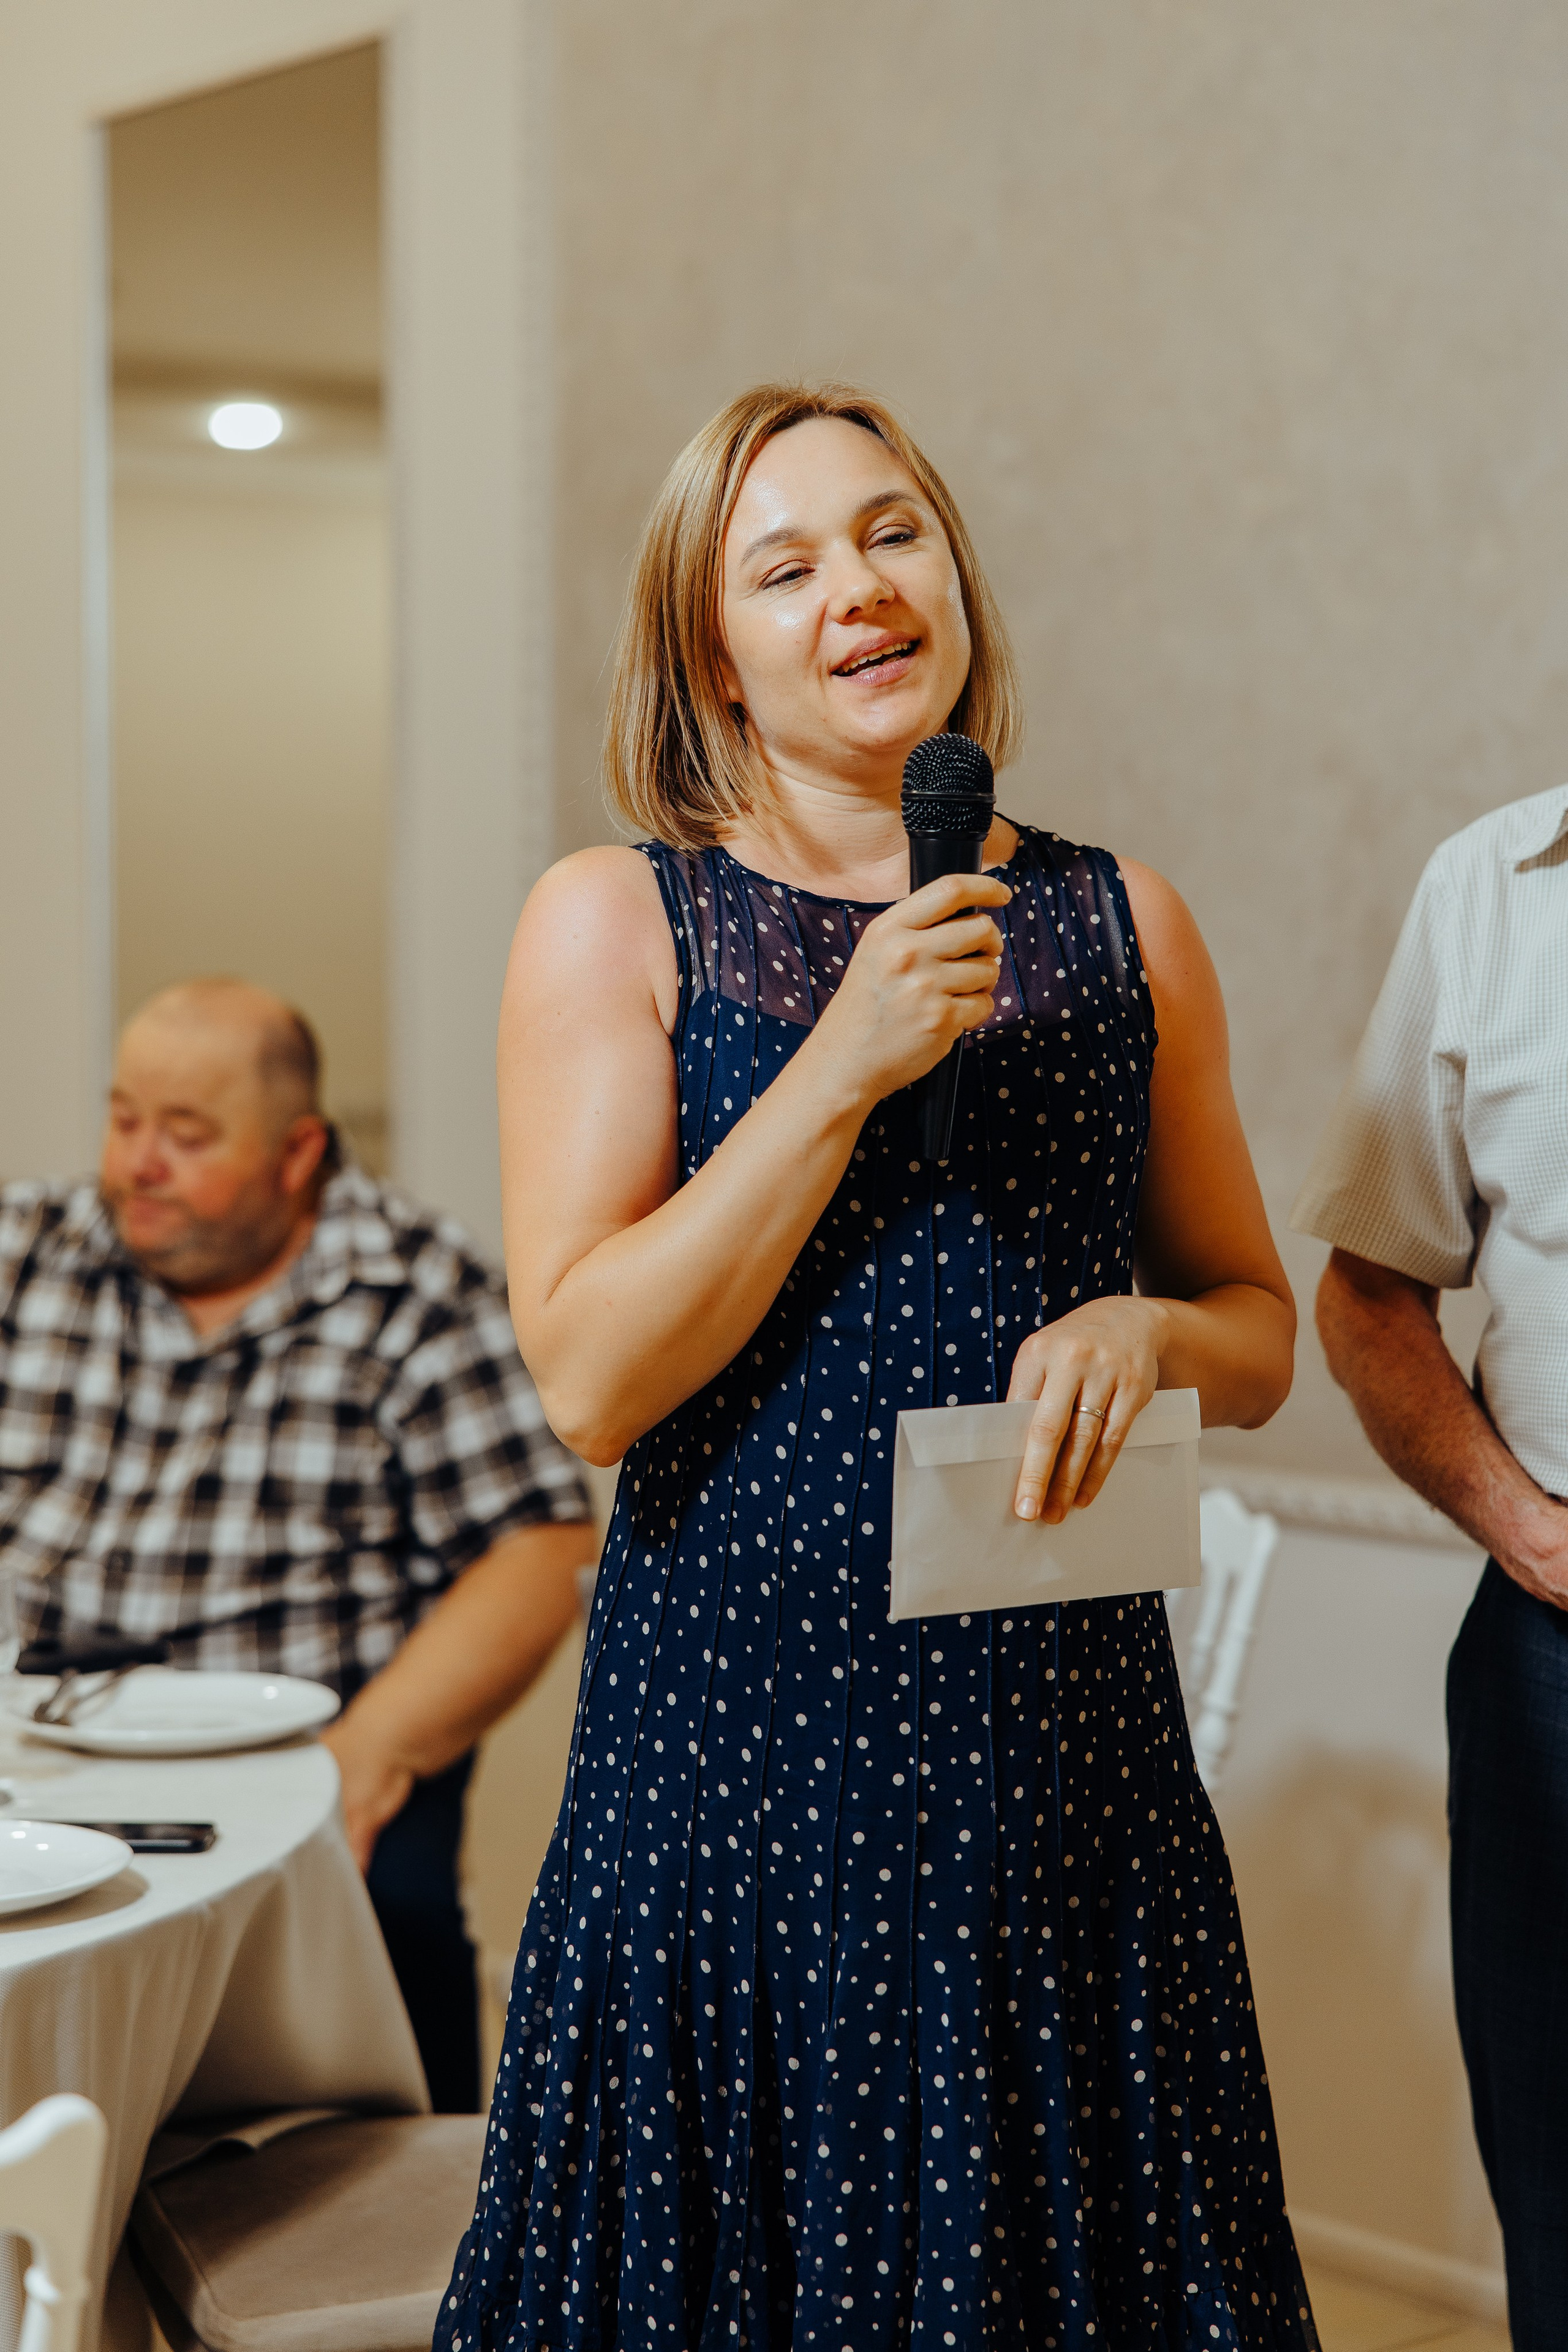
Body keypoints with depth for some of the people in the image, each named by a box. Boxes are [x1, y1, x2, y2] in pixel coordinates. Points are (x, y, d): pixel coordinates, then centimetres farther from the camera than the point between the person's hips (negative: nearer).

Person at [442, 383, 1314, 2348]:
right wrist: (843, 1068, -17)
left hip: (1067, 1746, 3)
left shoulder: (1122, 927, 6)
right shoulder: (613, 923, -2)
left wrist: (1147, 1330, -8)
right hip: (738, 1736, -2)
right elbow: (587, 1377, -11)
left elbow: (1258, 1330, 15)